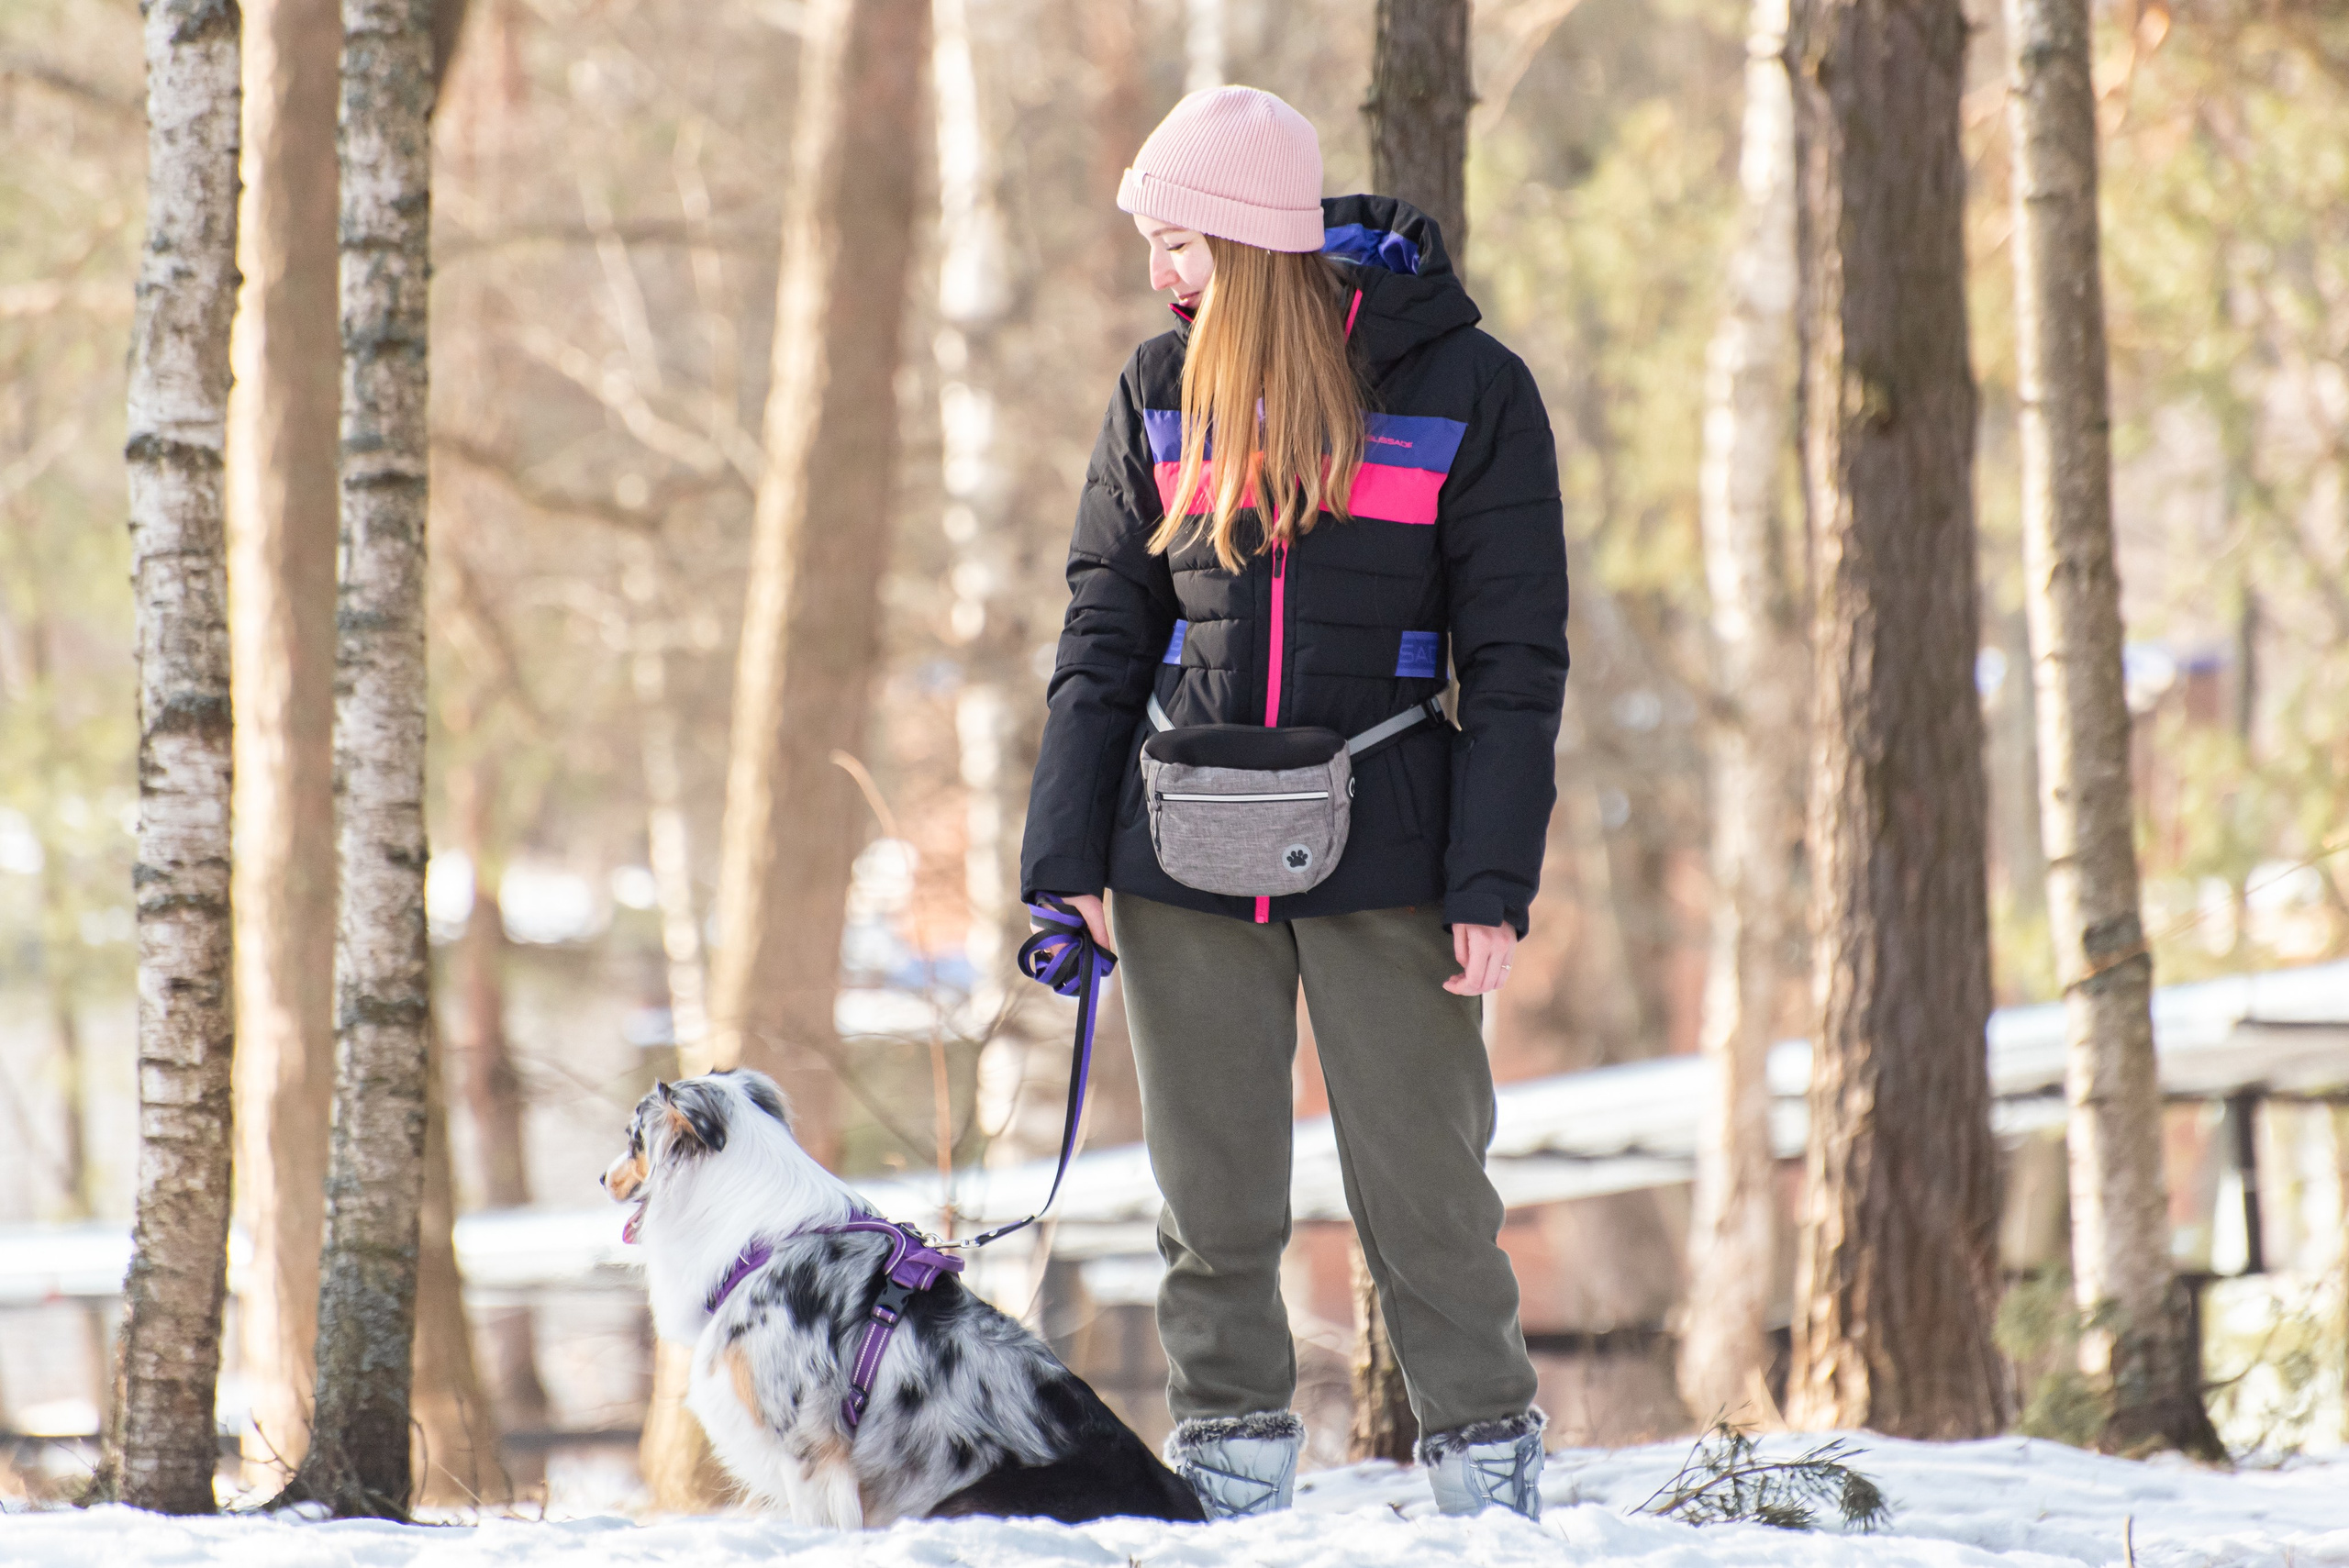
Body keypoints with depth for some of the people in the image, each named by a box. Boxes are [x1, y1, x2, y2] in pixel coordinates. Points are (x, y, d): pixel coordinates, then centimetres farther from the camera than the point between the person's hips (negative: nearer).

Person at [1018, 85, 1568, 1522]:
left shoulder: (1468, 389, -4)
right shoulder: (1164, 390, 6)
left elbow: (1515, 655, -3)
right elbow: (1107, 630, 10)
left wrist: (1494, 879, -10)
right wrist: (1068, 852, 1)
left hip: (1381, 849, -3)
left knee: (1425, 1184, -1)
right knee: (1213, 1190, 5)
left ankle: (1490, 1459, 12)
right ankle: (1233, 1465, 14)